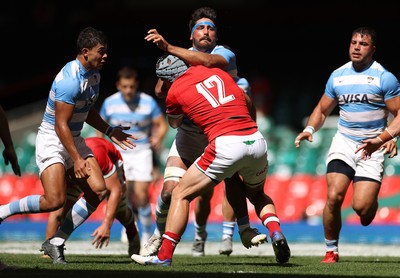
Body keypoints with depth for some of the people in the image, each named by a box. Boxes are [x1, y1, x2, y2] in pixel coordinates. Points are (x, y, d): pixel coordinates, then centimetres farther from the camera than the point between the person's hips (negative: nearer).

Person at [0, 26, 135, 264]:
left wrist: (110, 131, 14)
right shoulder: (70, 81, -25)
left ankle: (56, 243, 1)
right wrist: (77, 159, -23)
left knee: (99, 190, -6)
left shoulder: (94, 74, 5)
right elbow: (61, 125, -23)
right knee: (55, 201, -21)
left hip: (74, 138, 9)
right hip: (52, 140, -9)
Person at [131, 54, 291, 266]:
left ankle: (164, 255, 3)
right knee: (257, 194, 32)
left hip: (226, 144, -5)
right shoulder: (218, 73, 21)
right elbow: (247, 102, 33)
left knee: (180, 194, 10)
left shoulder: (175, 92, 8)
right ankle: (276, 232, 6)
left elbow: (174, 123, 29)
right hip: (257, 140, 5)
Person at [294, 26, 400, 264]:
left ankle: (372, 201, 25)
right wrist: (310, 129, 0)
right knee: (334, 196, -16)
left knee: (362, 207, -14)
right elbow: (322, 110, 19)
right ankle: (331, 250, 1)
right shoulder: (337, 76, 8)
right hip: (344, 142, 3)